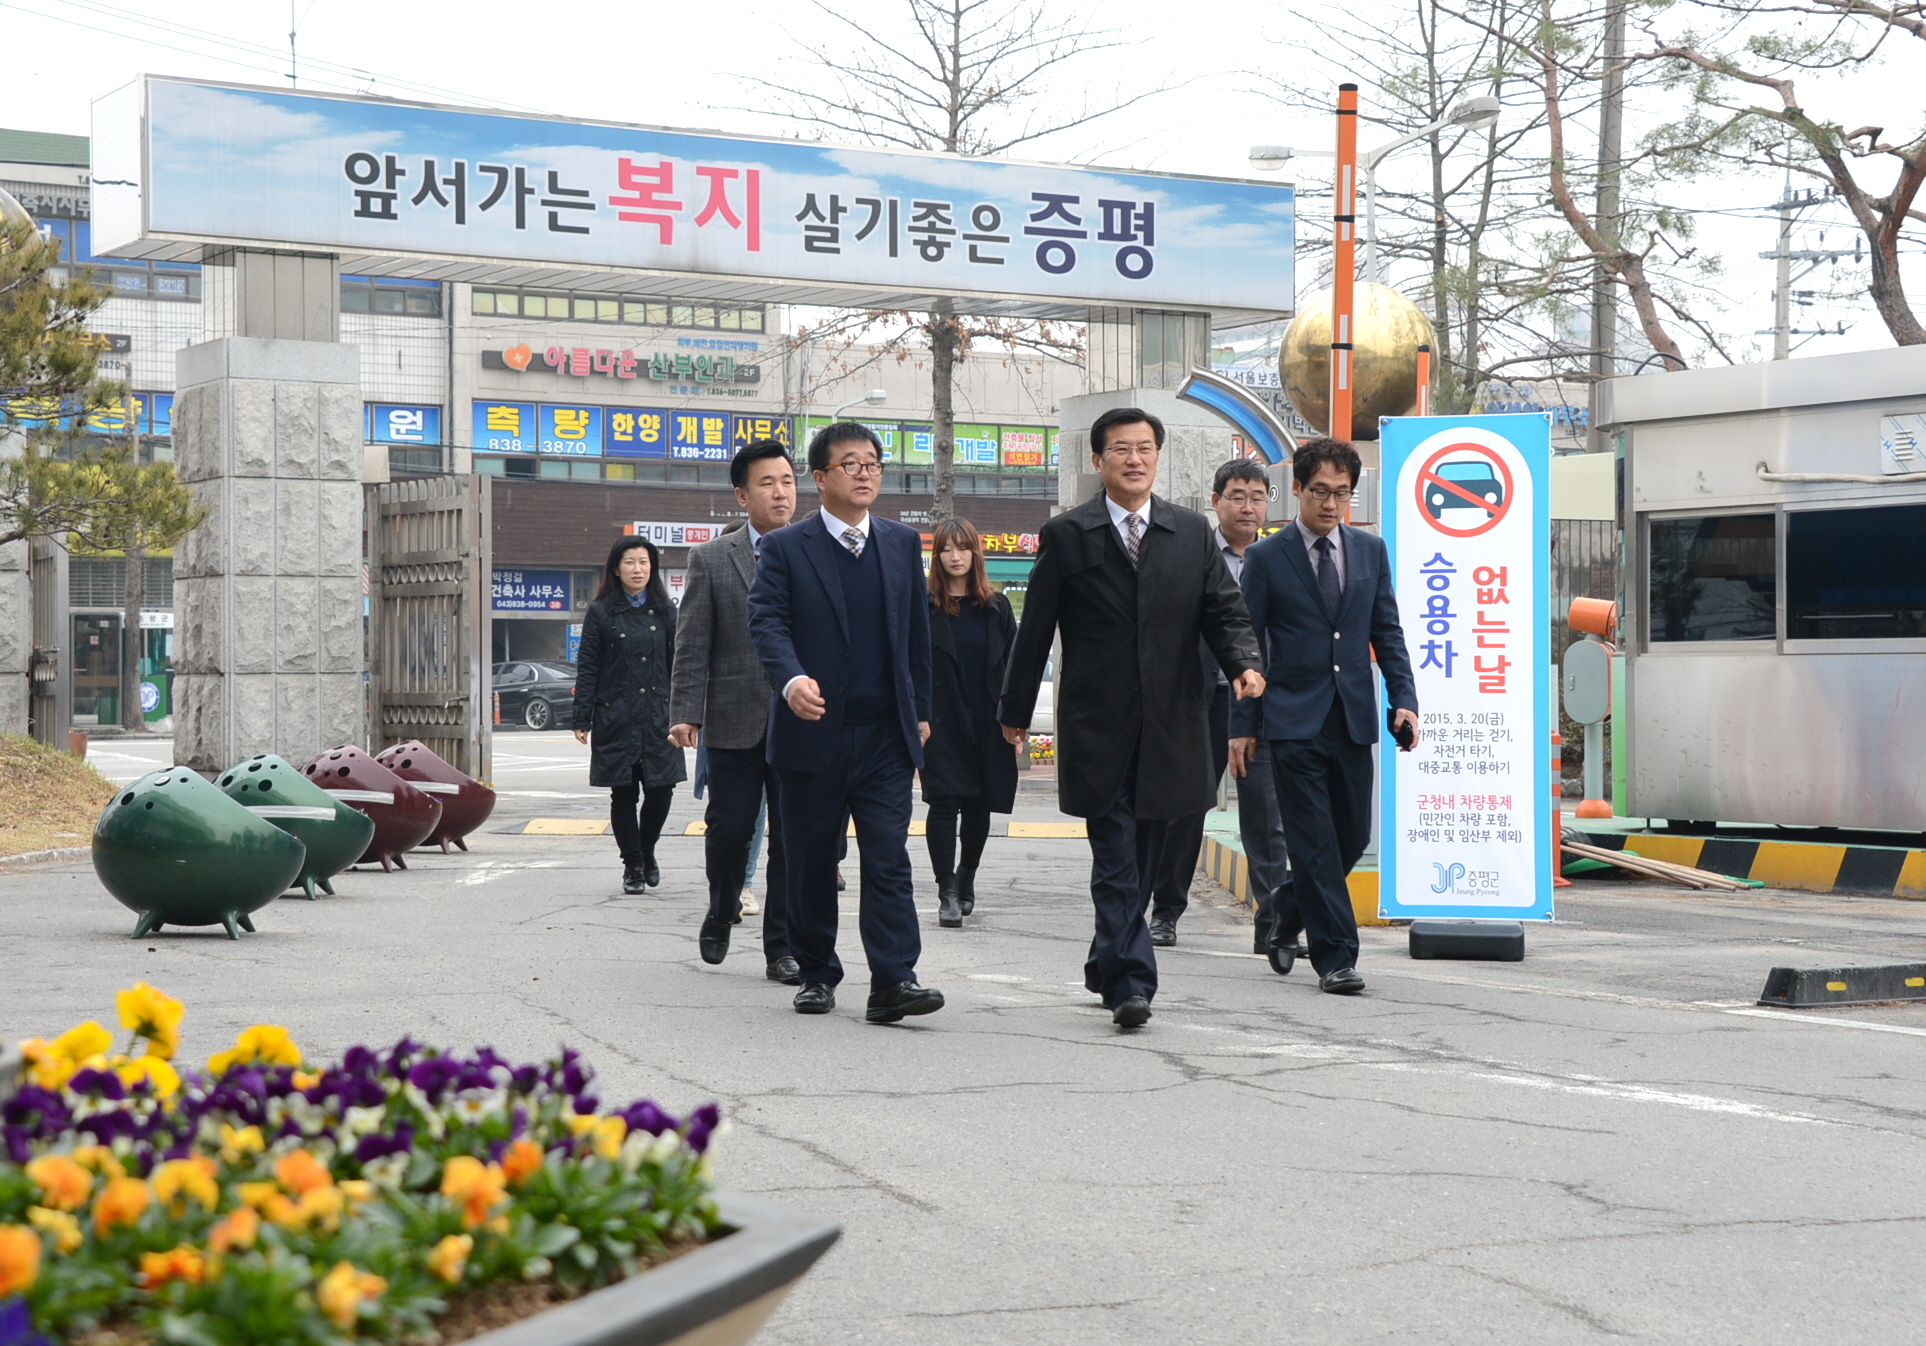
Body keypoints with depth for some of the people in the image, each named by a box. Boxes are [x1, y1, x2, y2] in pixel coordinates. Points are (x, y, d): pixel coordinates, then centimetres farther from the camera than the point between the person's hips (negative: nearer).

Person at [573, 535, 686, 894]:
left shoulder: (666, 612, 10)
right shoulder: (601, 613, 3)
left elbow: (678, 666, 11)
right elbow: (587, 668, 2)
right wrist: (582, 719, -4)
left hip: (658, 716, 2)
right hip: (616, 719, -2)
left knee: (660, 790, -3)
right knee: (623, 794, 2)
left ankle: (647, 851, 23)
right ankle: (632, 865, 14)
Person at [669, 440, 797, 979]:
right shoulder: (711, 559, 4)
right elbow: (693, 645, 2)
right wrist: (686, 713, -7)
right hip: (734, 723, 0)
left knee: (793, 839, 1)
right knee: (728, 831, 5)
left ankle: (781, 948, 10)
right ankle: (721, 915, 33)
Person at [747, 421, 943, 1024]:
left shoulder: (903, 542, 11)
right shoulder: (784, 548, 0)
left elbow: (917, 630, 16)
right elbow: (767, 620, -12)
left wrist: (921, 709, 15)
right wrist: (791, 679, -31)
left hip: (885, 732, 2)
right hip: (812, 731, -2)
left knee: (888, 857, -7)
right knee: (810, 861, 7)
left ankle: (893, 980, -11)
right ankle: (816, 974, 20)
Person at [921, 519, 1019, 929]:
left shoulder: (996, 607, 9)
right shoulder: (923, 607, 0)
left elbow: (1013, 664, 9)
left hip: (987, 726, 3)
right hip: (942, 725, -3)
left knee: (979, 806, 11)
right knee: (944, 802, -10)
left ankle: (966, 876, 31)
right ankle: (948, 892, -9)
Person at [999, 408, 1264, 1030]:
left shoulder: (1193, 533, 10)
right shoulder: (1066, 536, 2)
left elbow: (1225, 612, 8)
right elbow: (1035, 629, 6)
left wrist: (1244, 662, -13)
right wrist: (1016, 711, 8)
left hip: (1170, 723, 3)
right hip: (1098, 727, -3)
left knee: (1144, 860, 12)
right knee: (1117, 862, -9)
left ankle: (1108, 965, 29)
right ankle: (1132, 984, -11)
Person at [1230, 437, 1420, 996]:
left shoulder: (1370, 550, 10)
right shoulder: (1266, 558, -1)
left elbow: (1387, 632, 12)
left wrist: (1404, 699, 0)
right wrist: (1243, 725, -4)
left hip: (1353, 719, 4)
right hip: (1294, 720, -4)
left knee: (1353, 838, 9)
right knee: (1316, 844, -5)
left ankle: (1288, 909, 34)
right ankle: (1335, 957, 0)